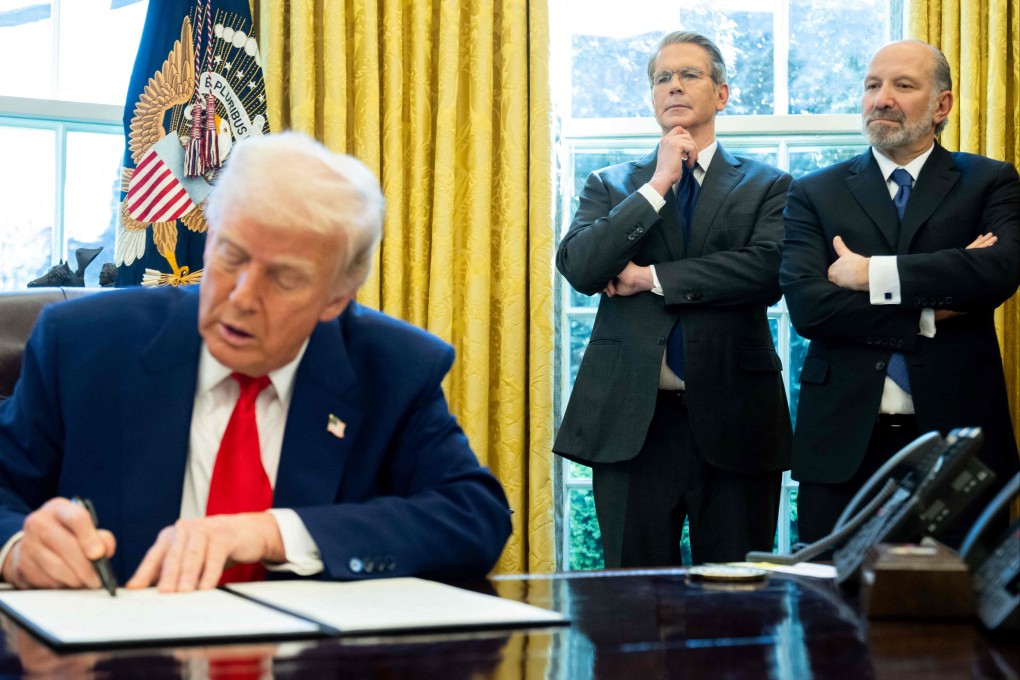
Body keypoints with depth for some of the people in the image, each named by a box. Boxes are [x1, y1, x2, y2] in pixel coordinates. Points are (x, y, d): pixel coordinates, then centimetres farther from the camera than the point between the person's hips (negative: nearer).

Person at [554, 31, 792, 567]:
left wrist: (652, 278, -9)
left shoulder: (765, 186, 8)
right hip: (631, 420, 1)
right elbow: (579, 268, -5)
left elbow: (769, 269, -11)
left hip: (732, 418, -1)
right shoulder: (611, 186, 12)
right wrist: (657, 185, -7)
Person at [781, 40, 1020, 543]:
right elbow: (806, 304, -6)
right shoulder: (815, 194, 9)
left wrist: (873, 274, -12)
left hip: (955, 431, 0)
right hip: (844, 441, 1)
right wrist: (928, 314, -11)